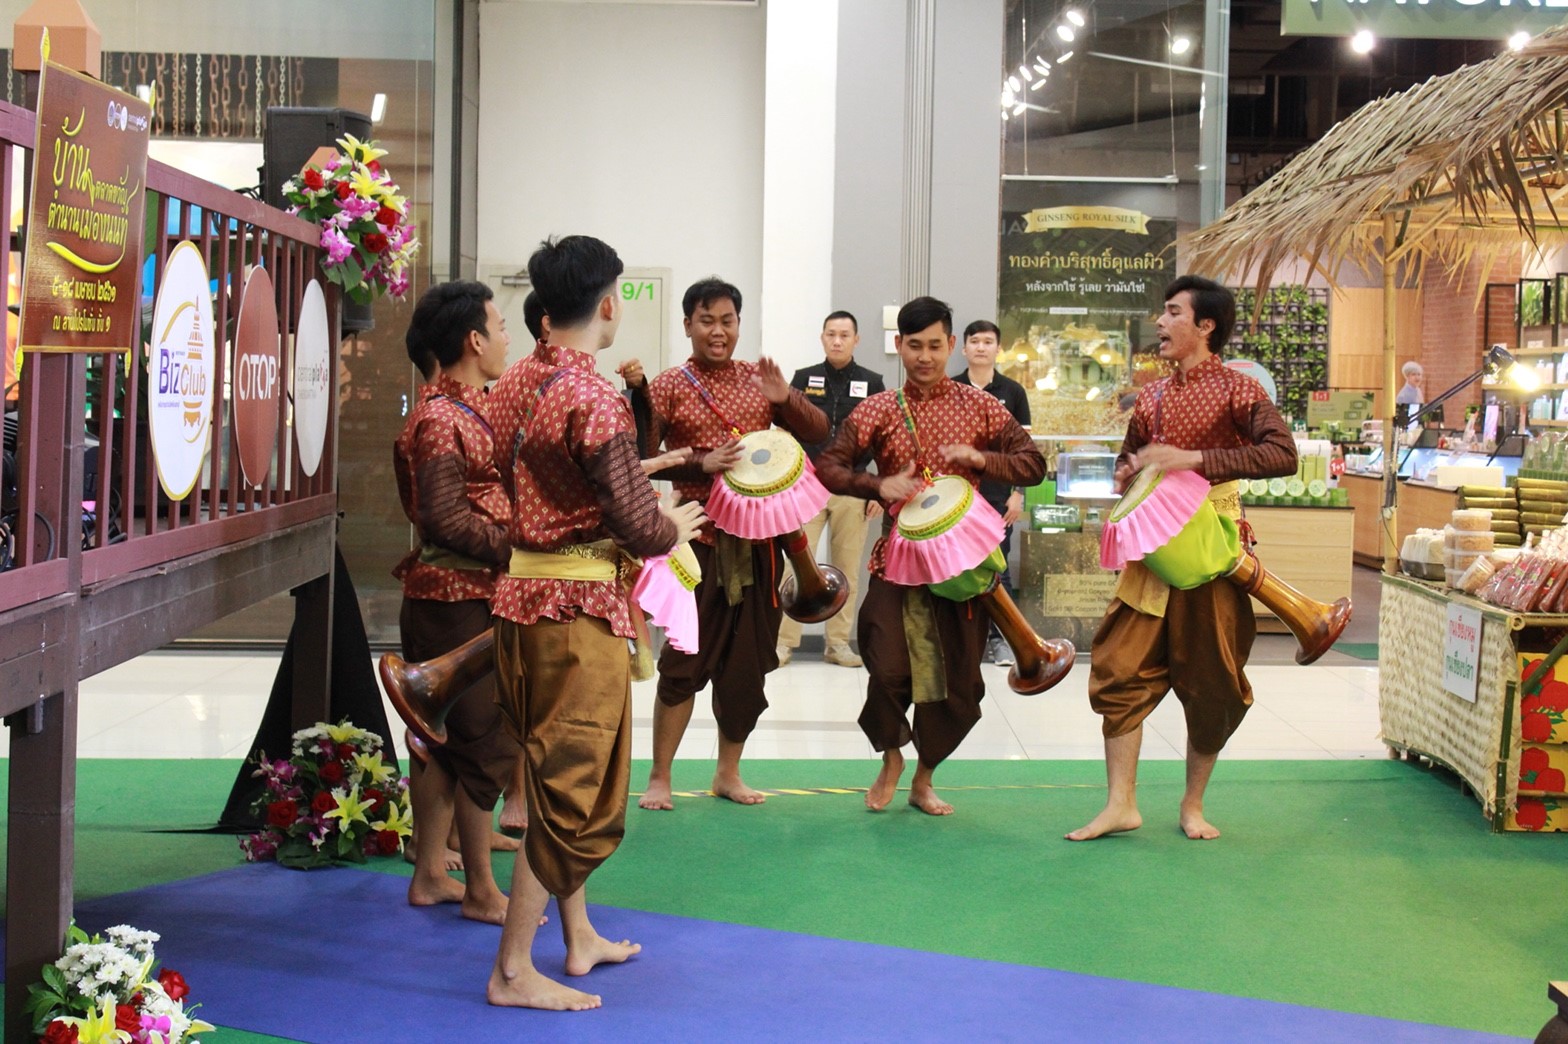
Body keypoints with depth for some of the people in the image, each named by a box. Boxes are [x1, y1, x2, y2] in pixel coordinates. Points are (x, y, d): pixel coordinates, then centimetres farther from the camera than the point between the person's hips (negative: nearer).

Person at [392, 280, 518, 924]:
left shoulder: (463, 408, 15)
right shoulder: (442, 419, -17)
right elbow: (445, 520, -22)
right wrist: (519, 549, -18)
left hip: (449, 597, 10)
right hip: (458, 598, -10)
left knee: (443, 737, 14)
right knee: (486, 741, -3)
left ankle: (430, 873, 23)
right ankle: (481, 890, 5)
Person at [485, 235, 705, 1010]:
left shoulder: (513, 385, 7)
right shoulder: (594, 399, -19)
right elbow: (637, 525, -18)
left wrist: (644, 476, 20)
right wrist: (676, 523, 4)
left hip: (522, 592, 9)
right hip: (578, 606, -9)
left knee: (558, 777, 20)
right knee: (576, 791, 0)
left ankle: (579, 938, 33)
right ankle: (512, 973, 5)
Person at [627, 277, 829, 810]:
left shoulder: (758, 378, 10)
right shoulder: (668, 387, -2)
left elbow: (819, 432, 7)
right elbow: (642, 458, -10)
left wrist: (785, 399, -11)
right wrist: (702, 464, -23)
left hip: (759, 537, 4)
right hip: (700, 539, -4)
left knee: (748, 660, 10)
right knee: (685, 659, -4)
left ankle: (728, 772, 23)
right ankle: (660, 777, 8)